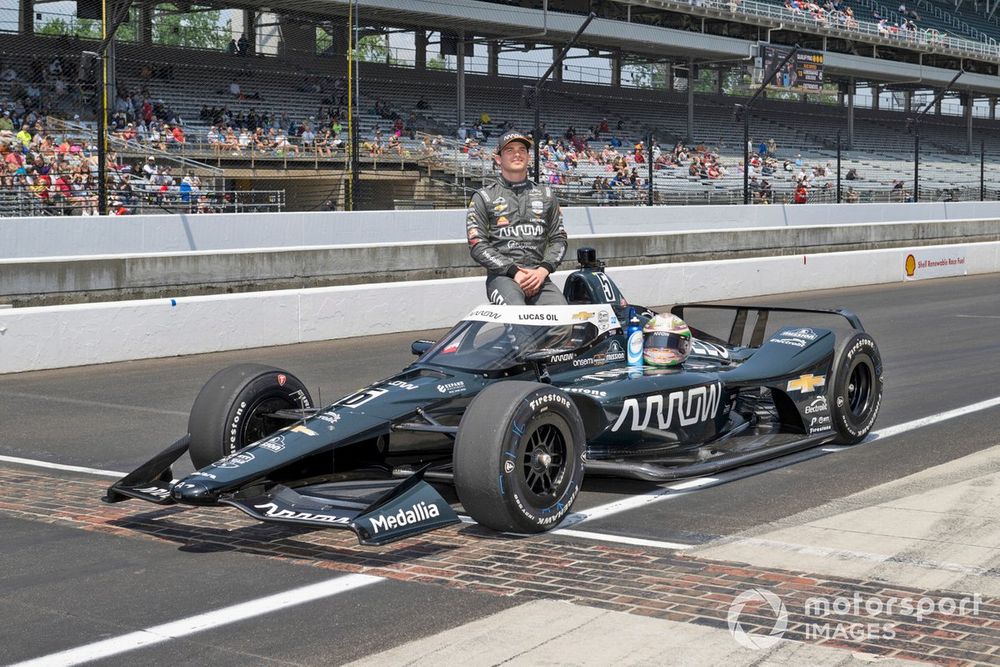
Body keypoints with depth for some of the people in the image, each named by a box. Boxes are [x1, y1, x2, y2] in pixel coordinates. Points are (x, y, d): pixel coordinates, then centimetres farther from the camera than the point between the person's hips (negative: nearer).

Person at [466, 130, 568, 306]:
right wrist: (513, 271, -9)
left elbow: (558, 239, 18)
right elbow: (477, 245, 2)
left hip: (539, 277, 3)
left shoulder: (546, 195, 22)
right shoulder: (483, 197, 11)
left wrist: (543, 270, -2)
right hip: (502, 277, -3)